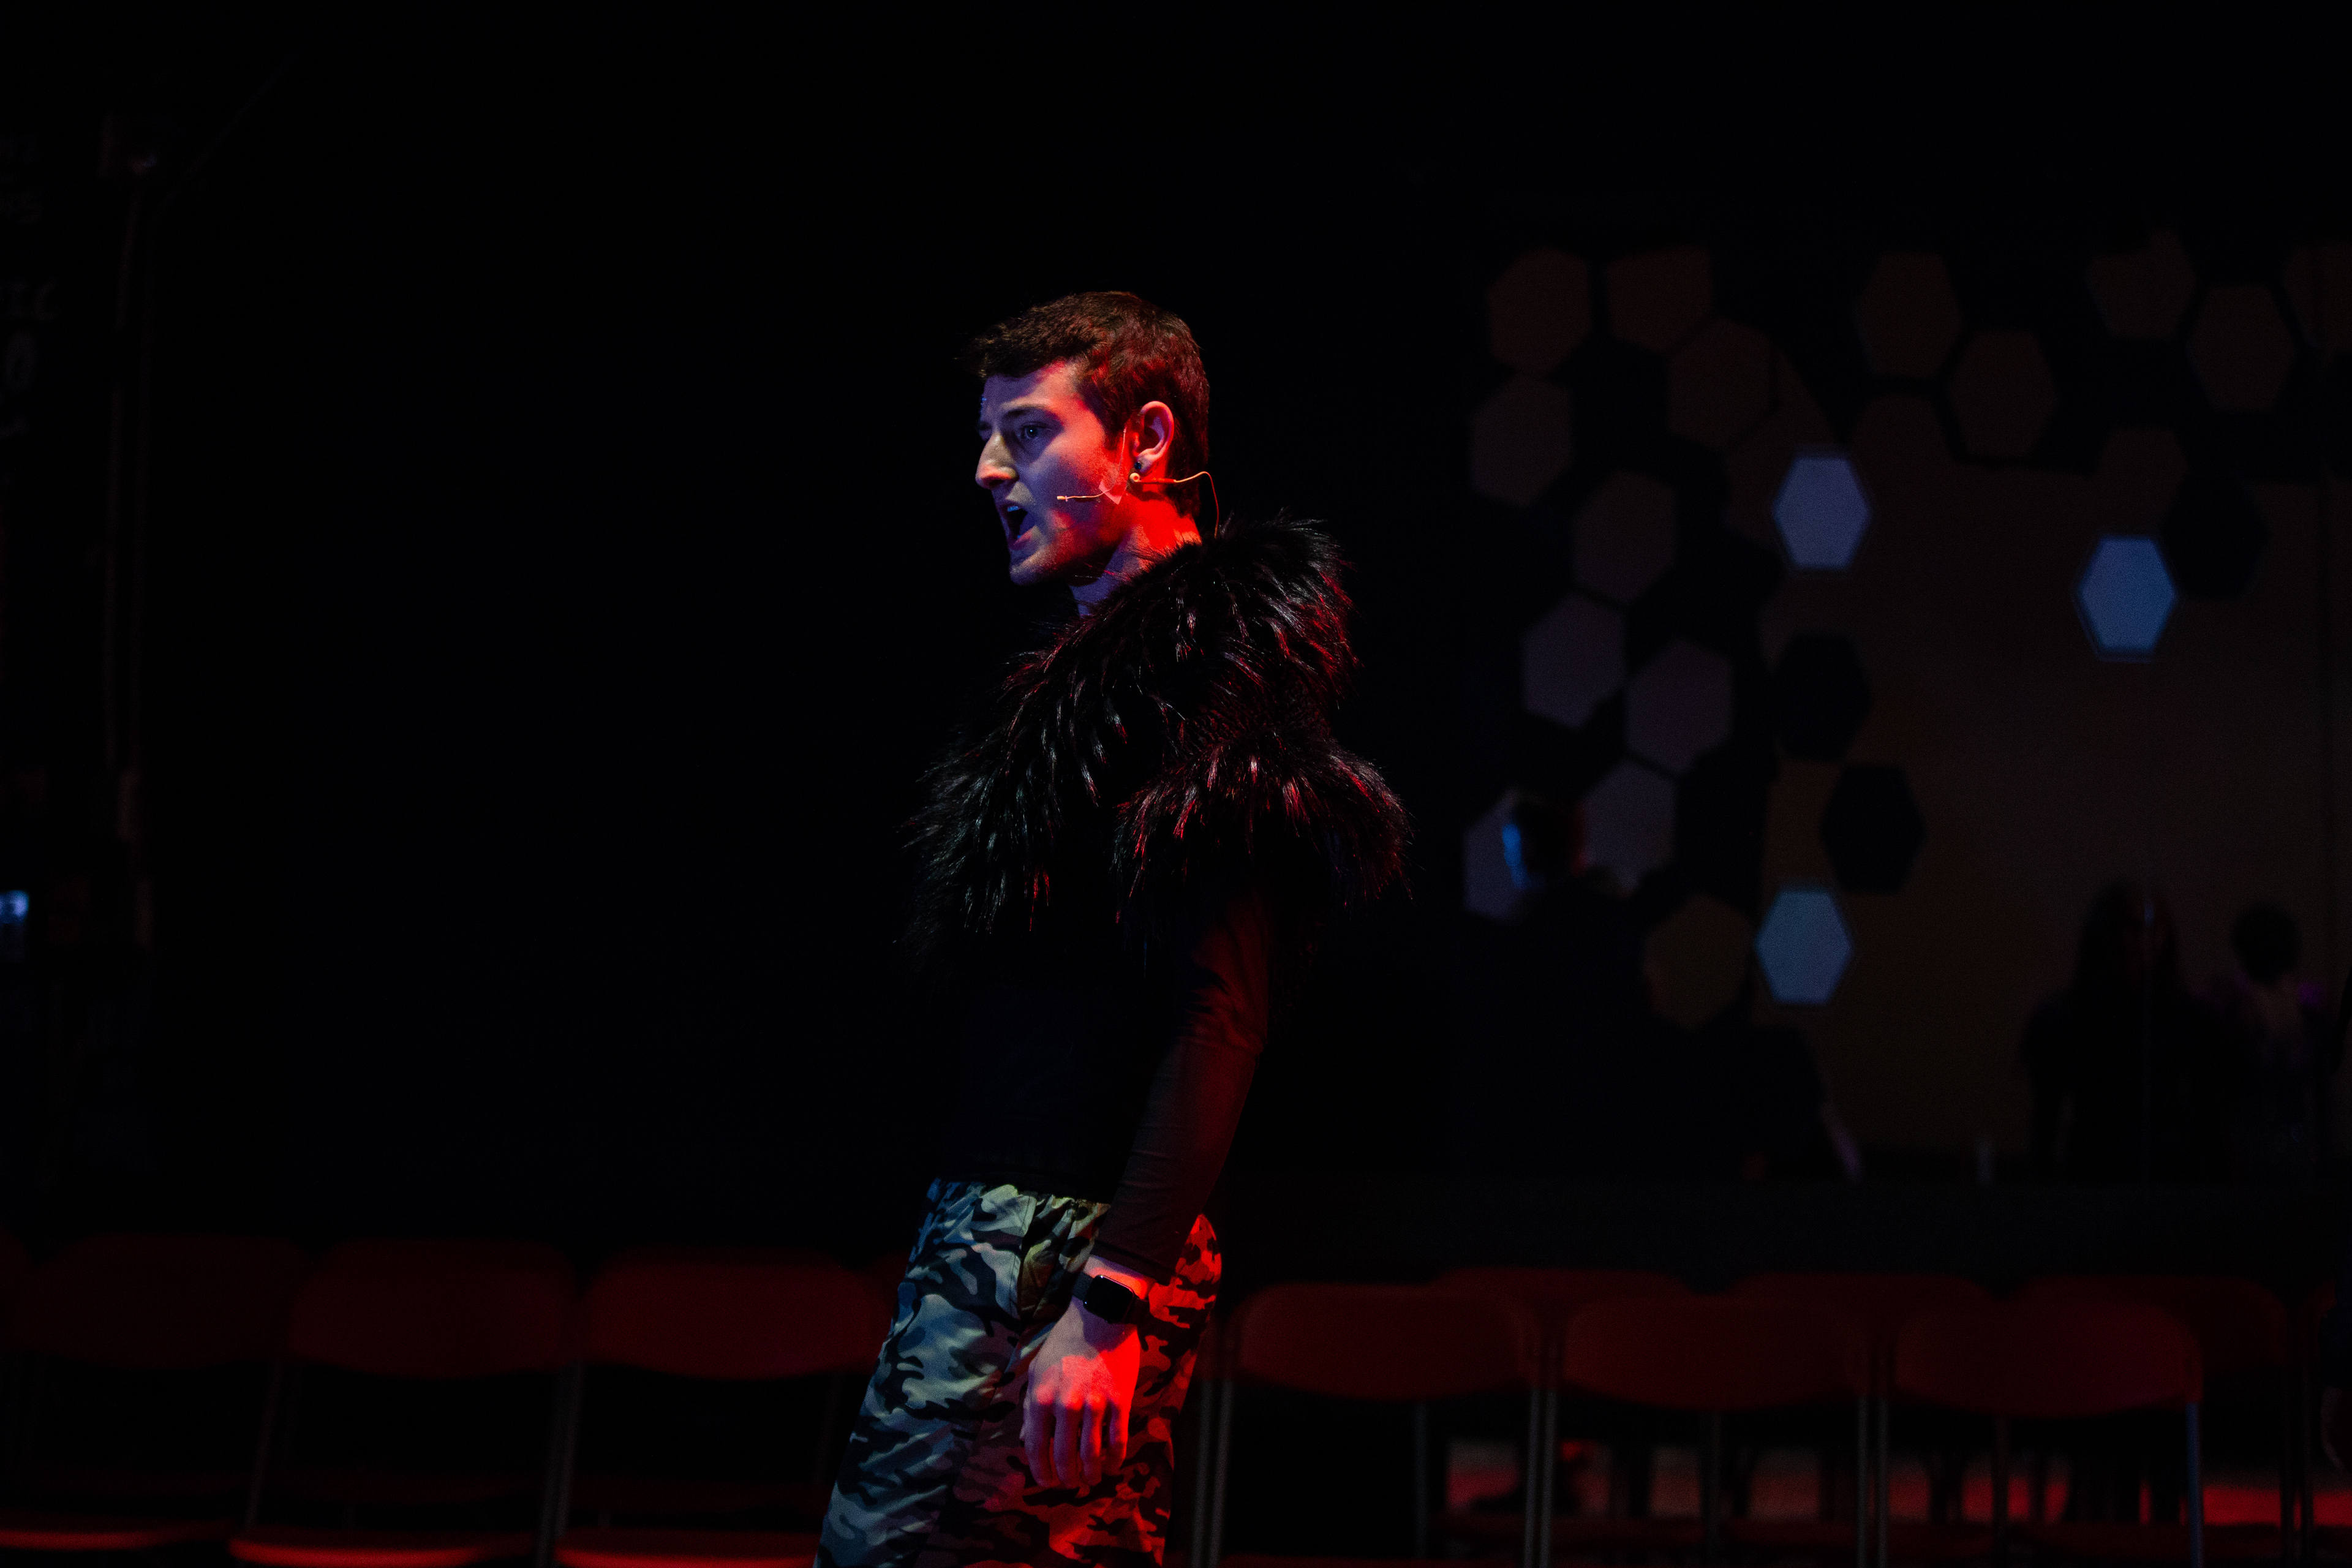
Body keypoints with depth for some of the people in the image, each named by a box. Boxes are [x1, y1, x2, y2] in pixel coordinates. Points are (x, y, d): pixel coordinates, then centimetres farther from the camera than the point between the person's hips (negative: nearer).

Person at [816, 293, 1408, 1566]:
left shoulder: (1219, 675, -11)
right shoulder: (1106, 662, 19)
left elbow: (1219, 1020, -20)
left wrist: (1108, 1302, -25)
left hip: (1052, 1250, -10)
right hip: (990, 1225, 10)